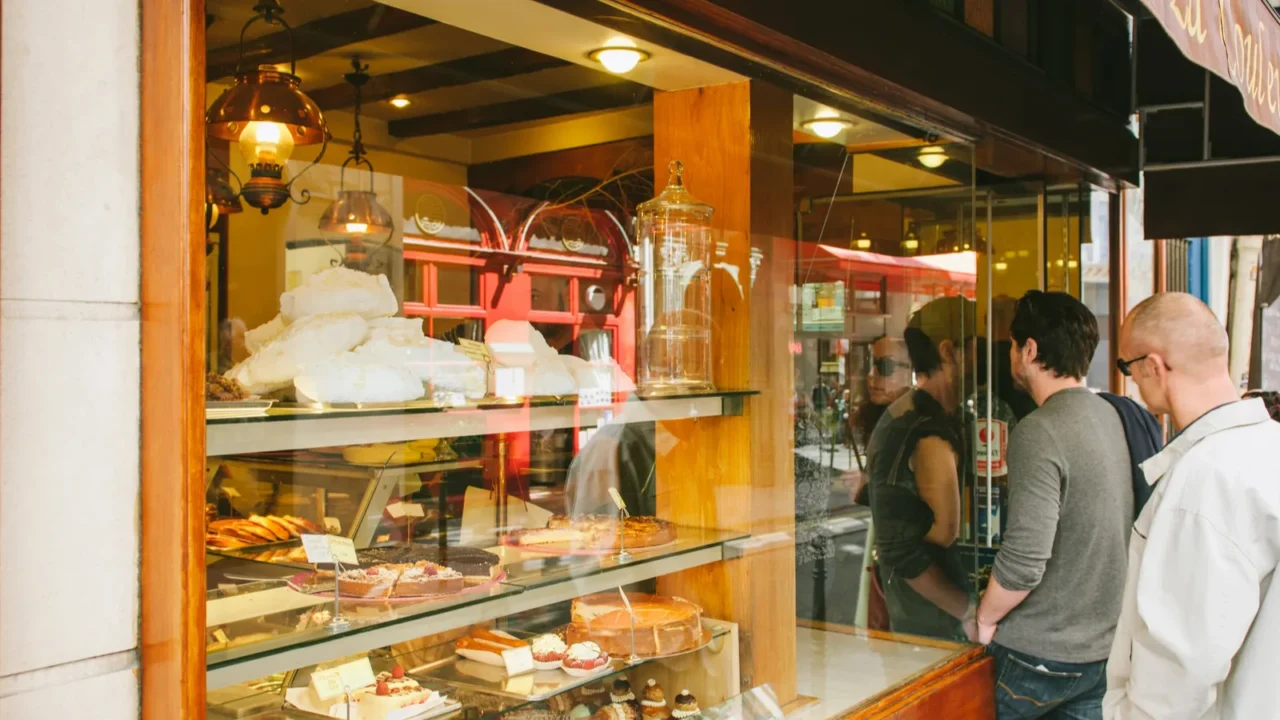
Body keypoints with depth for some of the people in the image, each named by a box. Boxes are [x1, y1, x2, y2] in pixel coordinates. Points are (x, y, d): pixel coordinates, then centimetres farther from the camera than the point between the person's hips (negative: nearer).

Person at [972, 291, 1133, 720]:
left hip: (1040, 653, -7)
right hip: (1103, 648, 7)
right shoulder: (1113, 416, 3)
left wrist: (986, 618, -10)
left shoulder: (1040, 432, -22)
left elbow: (1024, 560, -27)